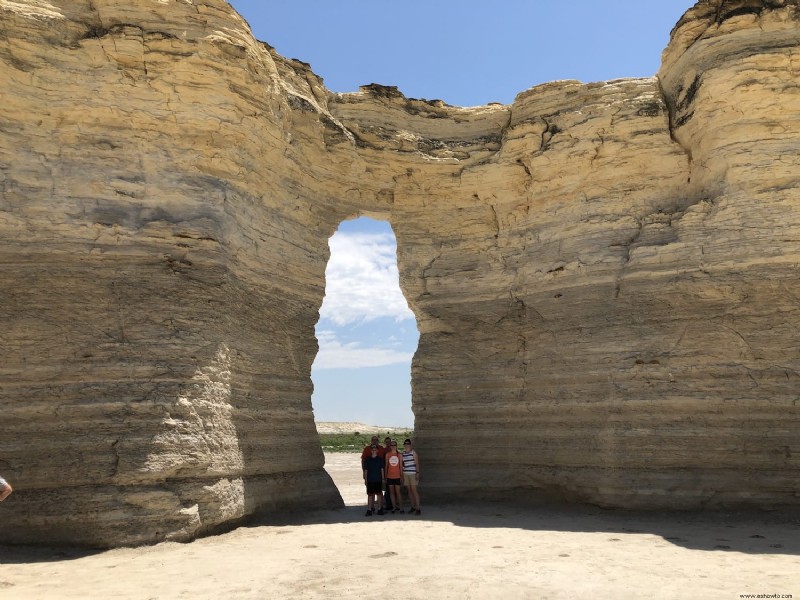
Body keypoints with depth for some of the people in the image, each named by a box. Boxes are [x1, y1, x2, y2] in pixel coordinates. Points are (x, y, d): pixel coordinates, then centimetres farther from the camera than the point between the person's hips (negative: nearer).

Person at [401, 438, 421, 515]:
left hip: (413, 473, -5)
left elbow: (417, 463, -6)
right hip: (405, 473, 5)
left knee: (414, 490, -8)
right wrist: (402, 475, 13)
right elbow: (402, 464, 15)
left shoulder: (413, 452, -3)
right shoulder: (403, 453, 10)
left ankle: (418, 508, -7)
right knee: (409, 490, 6)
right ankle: (413, 507, 13)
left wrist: (417, 473, -12)